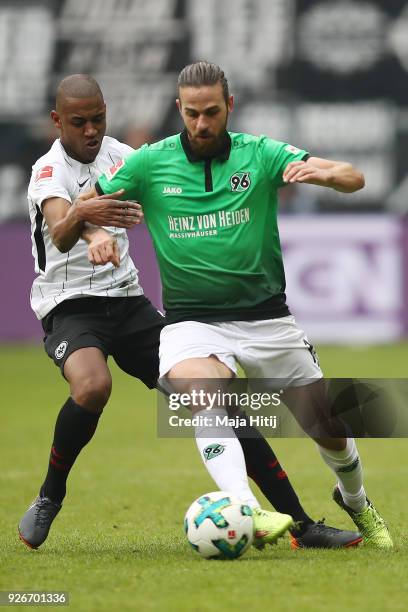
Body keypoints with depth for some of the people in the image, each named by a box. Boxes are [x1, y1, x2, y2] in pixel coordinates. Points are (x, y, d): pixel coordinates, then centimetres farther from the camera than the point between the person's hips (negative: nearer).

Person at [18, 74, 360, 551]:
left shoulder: (118, 154, 6)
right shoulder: (49, 172, -13)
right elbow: (59, 236, -33)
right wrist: (80, 216, -55)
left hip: (128, 302, 6)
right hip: (70, 308, -6)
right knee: (93, 387, -38)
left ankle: (299, 522, -4)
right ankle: (49, 498, -12)